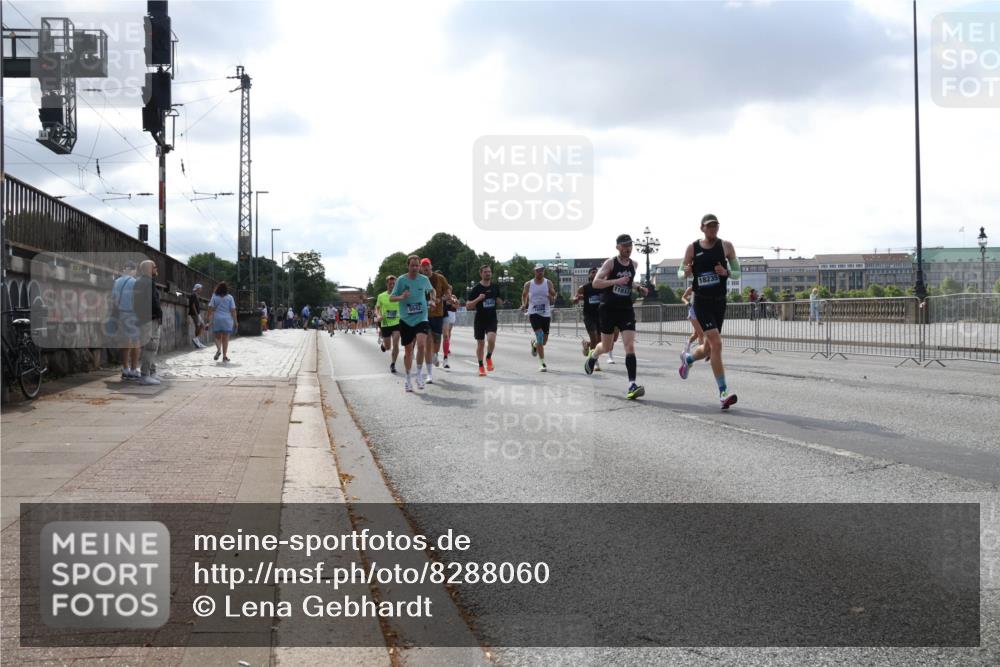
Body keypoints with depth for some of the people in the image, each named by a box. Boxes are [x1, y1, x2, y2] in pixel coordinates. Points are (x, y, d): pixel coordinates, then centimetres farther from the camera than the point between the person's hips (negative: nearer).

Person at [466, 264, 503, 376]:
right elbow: (467, 306, -8)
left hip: (492, 319, 1)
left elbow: (499, 301, 21)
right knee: (480, 343, 6)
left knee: (491, 340, -21)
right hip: (480, 320, -1)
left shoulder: (495, 287, 5)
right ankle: (481, 367, 21)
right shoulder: (476, 288, -6)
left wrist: (503, 302, -2)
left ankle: (489, 358, 7)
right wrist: (478, 299, -23)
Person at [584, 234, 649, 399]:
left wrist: (639, 288, 8)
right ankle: (593, 356, 46)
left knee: (630, 346, -13)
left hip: (626, 309, 3)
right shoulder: (610, 262, -8)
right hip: (609, 309, -3)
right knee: (606, 346, 9)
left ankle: (632, 385, -19)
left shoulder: (633, 264, 8)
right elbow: (596, 282, -16)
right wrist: (616, 281, -27)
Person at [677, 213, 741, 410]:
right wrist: (685, 272, -15)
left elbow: (737, 273, 7)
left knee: (709, 348, 13)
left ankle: (687, 358, 48)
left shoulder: (726, 246, 2)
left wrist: (726, 272, -15)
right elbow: (681, 273, 9)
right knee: (716, 343, -19)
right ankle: (723, 392, -17)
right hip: (702, 302, -3)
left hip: (719, 302, 3)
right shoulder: (692, 248, -1)